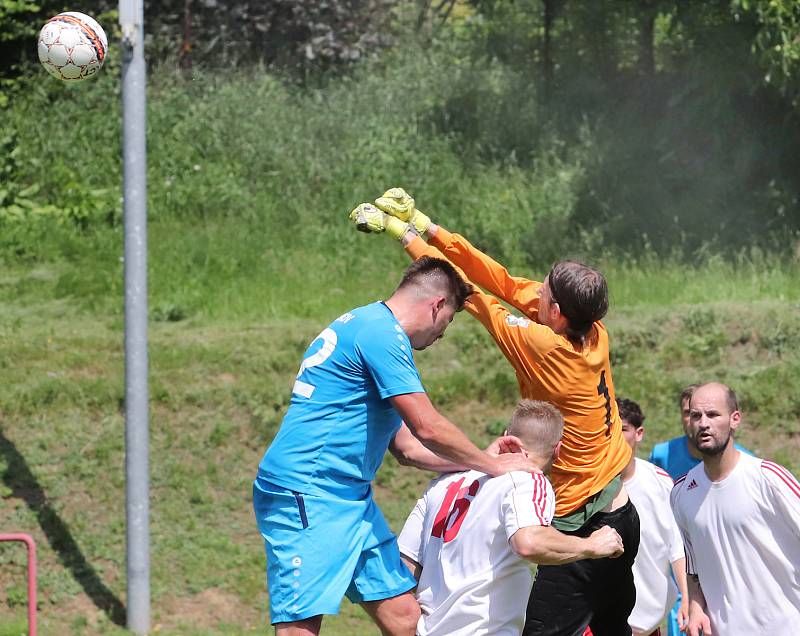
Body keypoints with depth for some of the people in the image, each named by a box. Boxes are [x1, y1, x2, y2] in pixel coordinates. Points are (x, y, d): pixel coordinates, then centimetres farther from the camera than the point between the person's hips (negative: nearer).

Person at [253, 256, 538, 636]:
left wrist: (483, 457, 22)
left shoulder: (374, 327, 23)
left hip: (350, 497, 11)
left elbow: (410, 448, 26)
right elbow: (428, 429, -14)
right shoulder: (380, 332, -10)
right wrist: (493, 465, -1)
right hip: (306, 494, -11)